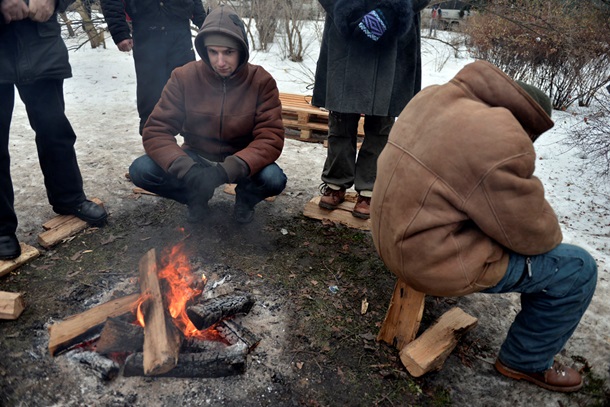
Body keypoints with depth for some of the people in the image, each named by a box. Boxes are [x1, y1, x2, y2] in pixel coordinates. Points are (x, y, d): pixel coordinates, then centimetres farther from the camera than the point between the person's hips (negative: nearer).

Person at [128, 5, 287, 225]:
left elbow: (271, 138, -23)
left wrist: (228, 169, -39)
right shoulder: (184, 77, -15)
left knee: (274, 179, -32)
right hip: (197, 158, 1)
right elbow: (156, 131, -16)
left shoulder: (261, 81, -18)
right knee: (141, 170, -22)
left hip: (241, 162, -1)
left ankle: (245, 199, 5)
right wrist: (186, 168, -36)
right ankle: (196, 198, 7)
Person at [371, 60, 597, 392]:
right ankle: (526, 362, 23)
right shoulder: (501, 144, -25)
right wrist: (548, 232, 10)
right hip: (436, 260, -9)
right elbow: (530, 233, -13)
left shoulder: (433, 98, 2)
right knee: (577, 269, 4)